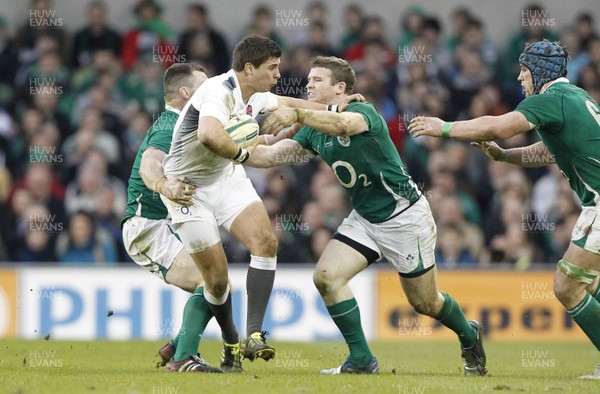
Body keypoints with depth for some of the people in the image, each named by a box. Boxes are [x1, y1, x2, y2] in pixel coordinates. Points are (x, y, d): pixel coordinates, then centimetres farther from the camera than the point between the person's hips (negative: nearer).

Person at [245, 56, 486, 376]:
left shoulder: (364, 112, -21)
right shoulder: (314, 131, 3)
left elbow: (343, 124, -45)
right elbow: (269, 155, -3)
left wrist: (296, 114, -58)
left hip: (404, 215, -7)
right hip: (364, 217, 7)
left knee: (424, 302, 4)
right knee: (326, 276, -14)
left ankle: (469, 336, 36)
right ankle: (361, 360, -6)